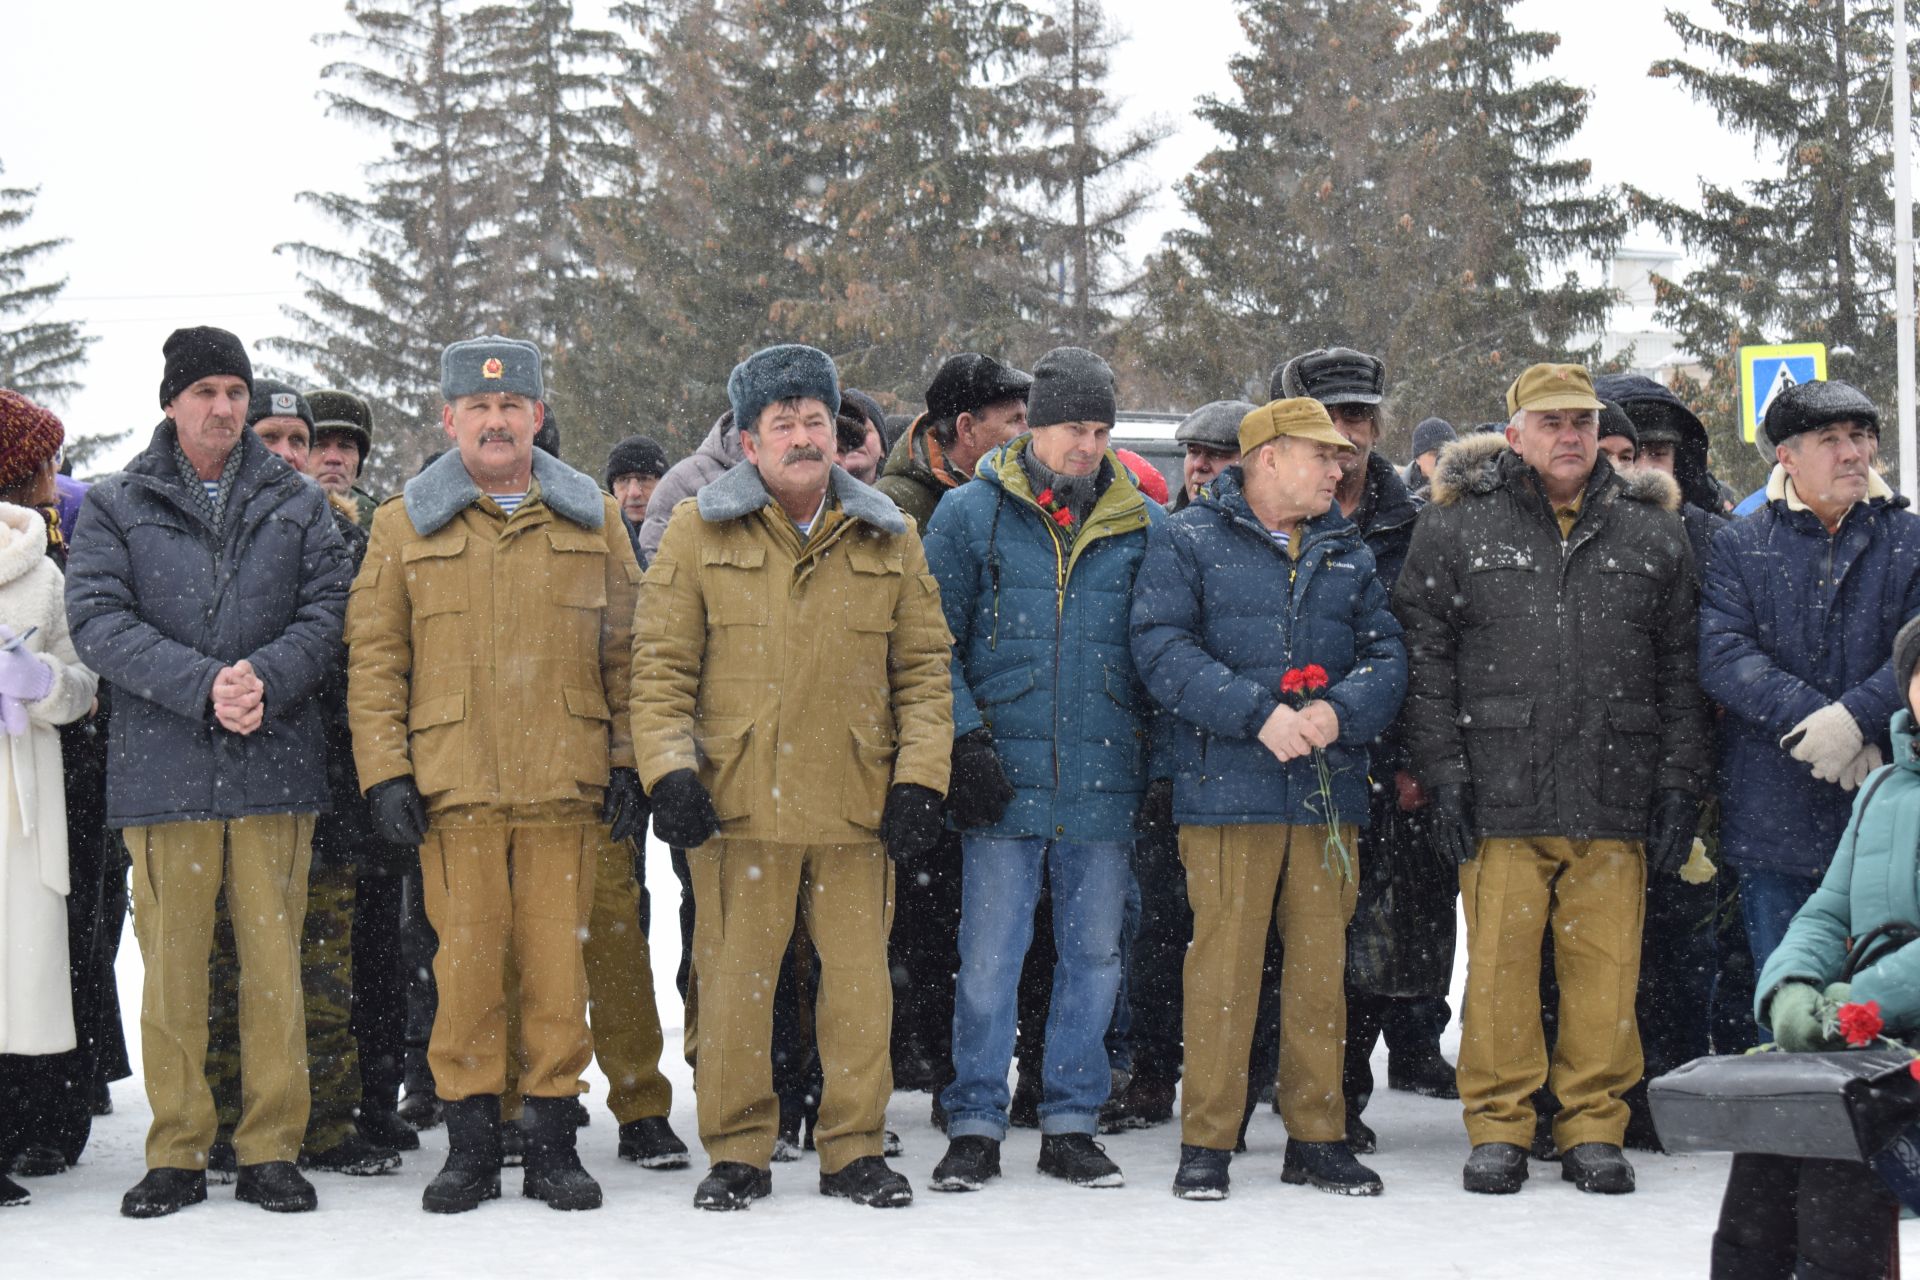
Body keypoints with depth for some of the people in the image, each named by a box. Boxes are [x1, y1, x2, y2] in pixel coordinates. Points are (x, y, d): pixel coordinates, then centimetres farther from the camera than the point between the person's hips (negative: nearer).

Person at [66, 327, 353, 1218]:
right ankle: (176, 1153, 9)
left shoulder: (298, 506, 13)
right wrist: (201, 686, -16)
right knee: (172, 966, 1)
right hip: (162, 769, -1)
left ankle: (272, 1148, 10)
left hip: (275, 770, 1)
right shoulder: (115, 509, 9)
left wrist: (267, 677, -15)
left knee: (274, 961, 2)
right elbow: (97, 619, -4)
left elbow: (330, 610, 5)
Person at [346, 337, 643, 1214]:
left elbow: (626, 652, 12)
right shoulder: (403, 526, 10)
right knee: (467, 965, -1)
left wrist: (628, 761, 5)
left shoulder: (592, 521, 12)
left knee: (558, 966, 1)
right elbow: (374, 660, 7)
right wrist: (384, 772, -1)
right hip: (452, 788, -1)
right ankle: (470, 1145, 7)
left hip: (566, 785, 1)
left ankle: (553, 1141, 9)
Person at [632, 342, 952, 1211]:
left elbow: (924, 669, 11)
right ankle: (738, 1152, 13)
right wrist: (670, 772, -8)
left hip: (857, 807, 2)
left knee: (860, 979, 5)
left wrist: (920, 780, 1)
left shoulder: (889, 541, 10)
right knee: (733, 980, 1)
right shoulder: (699, 534, 4)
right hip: (738, 804, -2)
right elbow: (659, 667, 3)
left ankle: (854, 1149, 17)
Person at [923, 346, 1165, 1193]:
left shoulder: (1143, 526, 8)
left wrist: (1162, 763, 5)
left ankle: (1071, 1123, 18)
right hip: (1003, 779, -2)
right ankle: (974, 1127, 8)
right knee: (988, 958, -1)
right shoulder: (971, 514, 2)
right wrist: (966, 741, -8)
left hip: (1105, 783, 2)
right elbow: (934, 642, 2)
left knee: (1094, 956, 8)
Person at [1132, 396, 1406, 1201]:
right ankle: (1206, 1142, 3)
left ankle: (1317, 1135, 16)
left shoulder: (1348, 553, 17)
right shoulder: (1187, 543, 3)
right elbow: (1162, 650, -9)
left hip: (1329, 794, 4)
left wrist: (1339, 711, -11)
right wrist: (1259, 713, -18)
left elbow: (1387, 655, 10)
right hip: (1227, 792, -4)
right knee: (1223, 964, -5)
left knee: (1321, 964, 7)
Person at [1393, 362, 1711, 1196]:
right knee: (1500, 963, -2)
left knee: (1607, 968, 1)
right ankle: (1499, 1126, 9)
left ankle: (1593, 1127, 12)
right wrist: (1442, 772, -3)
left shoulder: (1652, 534, 13)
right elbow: (1425, 658, 5)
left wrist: (1679, 784, 7)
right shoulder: (1455, 527, 7)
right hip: (1500, 794, -1)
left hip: (1617, 797, 2)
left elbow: (1681, 669, 14)